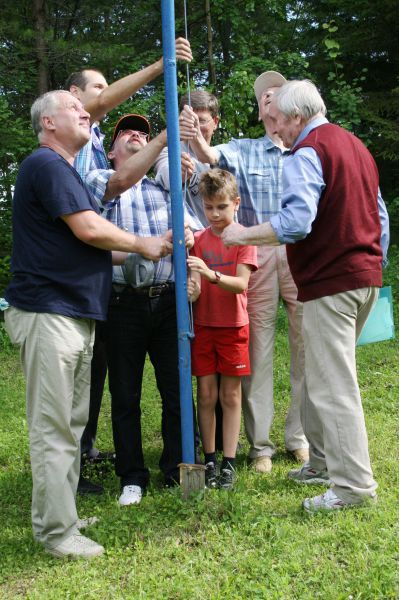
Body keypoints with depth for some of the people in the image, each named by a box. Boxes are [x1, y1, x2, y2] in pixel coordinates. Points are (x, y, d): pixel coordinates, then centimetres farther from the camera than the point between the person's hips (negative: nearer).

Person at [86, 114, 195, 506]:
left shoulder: (164, 188, 20)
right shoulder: (98, 180, 8)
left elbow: (189, 227, 14)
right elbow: (121, 183, -15)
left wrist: (188, 235, -12)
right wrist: (165, 138, -23)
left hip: (168, 300, 3)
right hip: (123, 302, -3)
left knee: (176, 390, 4)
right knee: (125, 396, 4)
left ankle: (177, 470, 17)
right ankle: (132, 477, 16)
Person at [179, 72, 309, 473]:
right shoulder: (243, 150, 12)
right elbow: (212, 156, -8)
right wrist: (197, 140, -31)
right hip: (257, 255, -1)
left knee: (306, 349, 4)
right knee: (258, 350, 1)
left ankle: (300, 437, 17)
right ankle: (260, 444, 9)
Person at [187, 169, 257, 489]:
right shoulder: (199, 239, 3)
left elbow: (241, 283, -16)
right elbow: (195, 287, -5)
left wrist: (210, 273, -33)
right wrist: (191, 289, -29)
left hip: (233, 326, -2)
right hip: (203, 326, 2)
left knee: (231, 395, 3)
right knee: (206, 395, 4)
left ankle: (229, 463, 7)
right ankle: (209, 460, 13)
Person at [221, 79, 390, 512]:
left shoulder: (307, 153, -12)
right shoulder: (355, 145, 18)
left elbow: (296, 221, -25)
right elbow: (380, 215, 20)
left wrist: (242, 235, -15)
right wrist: (373, 266, 25)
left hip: (330, 282, -10)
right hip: (365, 277, 10)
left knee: (332, 384, -6)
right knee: (322, 374, 18)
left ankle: (353, 484, -4)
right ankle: (323, 462, 25)